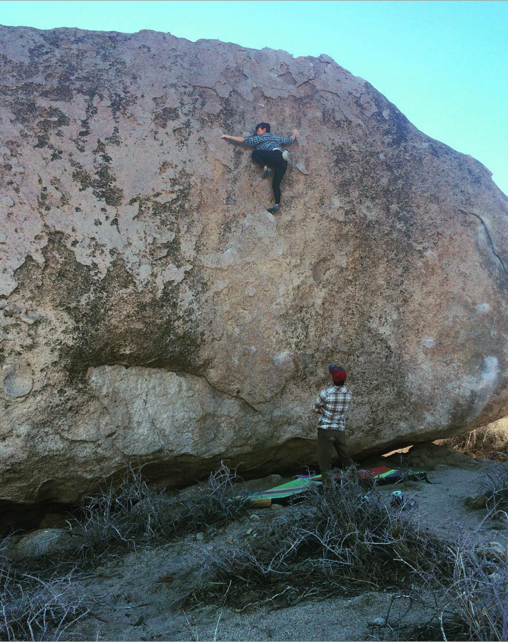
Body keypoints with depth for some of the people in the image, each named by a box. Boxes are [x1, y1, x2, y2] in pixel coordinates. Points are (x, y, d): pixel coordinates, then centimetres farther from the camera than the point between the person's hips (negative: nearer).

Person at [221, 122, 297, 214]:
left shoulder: (262, 137, 12)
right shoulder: (276, 137, 33)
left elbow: (246, 140, 7)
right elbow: (289, 140, 40)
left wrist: (229, 137, 9)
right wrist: (294, 134, 62)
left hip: (276, 154, -7)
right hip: (283, 161, 8)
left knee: (255, 153, 1)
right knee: (275, 184, 5)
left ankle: (266, 168, -17)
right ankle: (277, 204, -9)